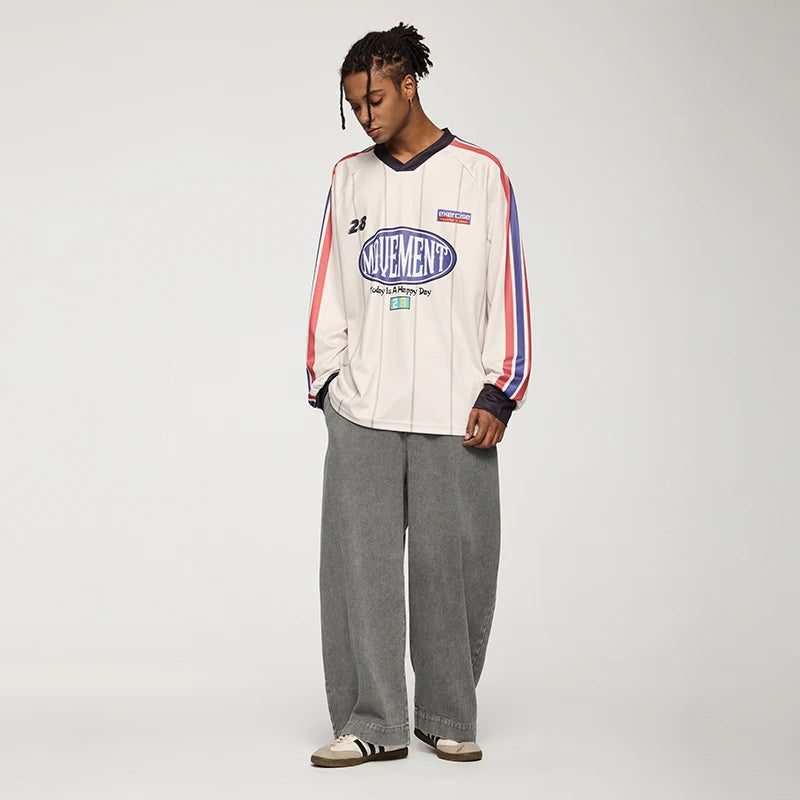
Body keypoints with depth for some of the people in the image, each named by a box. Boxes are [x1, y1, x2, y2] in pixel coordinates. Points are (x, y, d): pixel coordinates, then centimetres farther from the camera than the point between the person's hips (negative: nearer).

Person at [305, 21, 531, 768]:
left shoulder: (480, 173, 4)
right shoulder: (349, 177, 13)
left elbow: (507, 288, 2)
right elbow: (329, 289, 16)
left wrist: (499, 392, -4)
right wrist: (324, 378, 9)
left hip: (455, 414, -2)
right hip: (362, 412, 3)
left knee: (452, 569, 2)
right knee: (358, 564, -3)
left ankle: (449, 718, 16)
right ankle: (372, 723, 5)